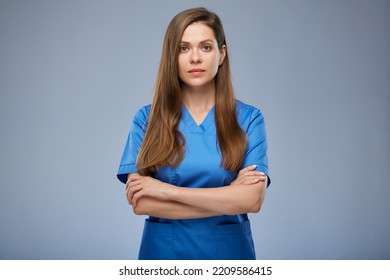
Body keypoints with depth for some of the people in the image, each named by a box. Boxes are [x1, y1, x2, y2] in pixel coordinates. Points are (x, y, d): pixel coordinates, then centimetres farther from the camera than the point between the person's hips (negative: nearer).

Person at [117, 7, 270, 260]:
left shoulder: (248, 118, -6)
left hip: (229, 249, 0)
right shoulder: (147, 118, -5)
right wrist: (229, 197, -16)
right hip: (163, 249, 0)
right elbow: (141, 203, -13)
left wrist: (167, 190, -19)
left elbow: (252, 200, -17)